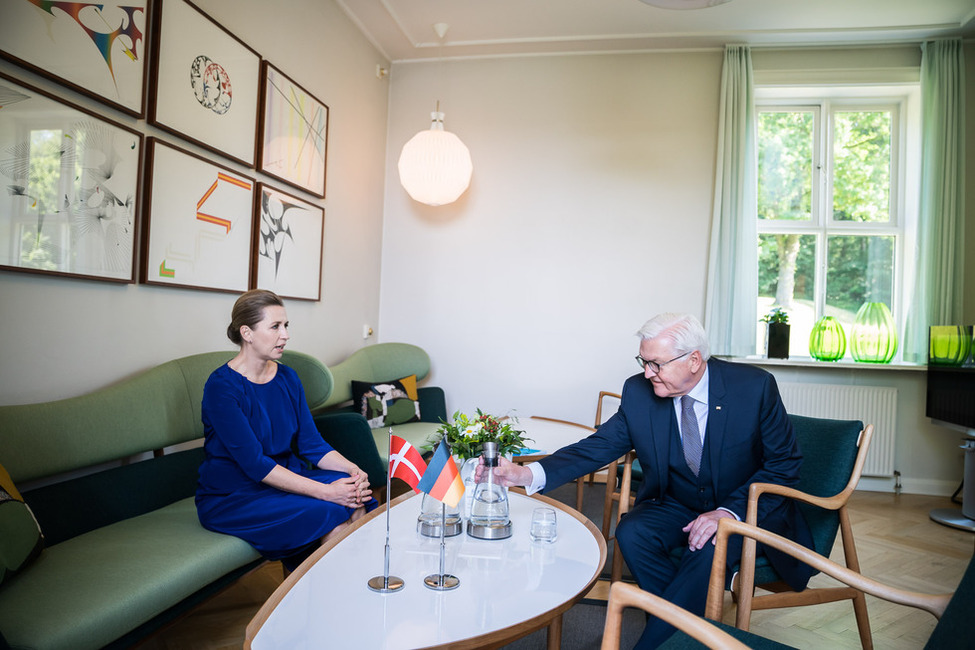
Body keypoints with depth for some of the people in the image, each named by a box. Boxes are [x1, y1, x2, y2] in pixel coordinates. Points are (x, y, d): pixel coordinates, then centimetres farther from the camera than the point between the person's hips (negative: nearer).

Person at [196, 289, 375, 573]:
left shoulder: (287, 377, 4)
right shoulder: (221, 386, -17)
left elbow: (311, 443, 2)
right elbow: (254, 463, -23)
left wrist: (352, 469, -17)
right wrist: (324, 491, -28)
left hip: (283, 479, 6)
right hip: (230, 498, -6)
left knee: (356, 505, -20)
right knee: (330, 515, -25)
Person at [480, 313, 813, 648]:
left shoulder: (755, 386, -18)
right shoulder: (638, 391, -12)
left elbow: (784, 463, -11)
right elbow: (600, 446, -11)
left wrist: (730, 511, -26)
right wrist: (528, 474, -27)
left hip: (746, 508, -3)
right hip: (677, 505, 3)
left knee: (709, 545, -32)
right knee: (631, 532, -24)